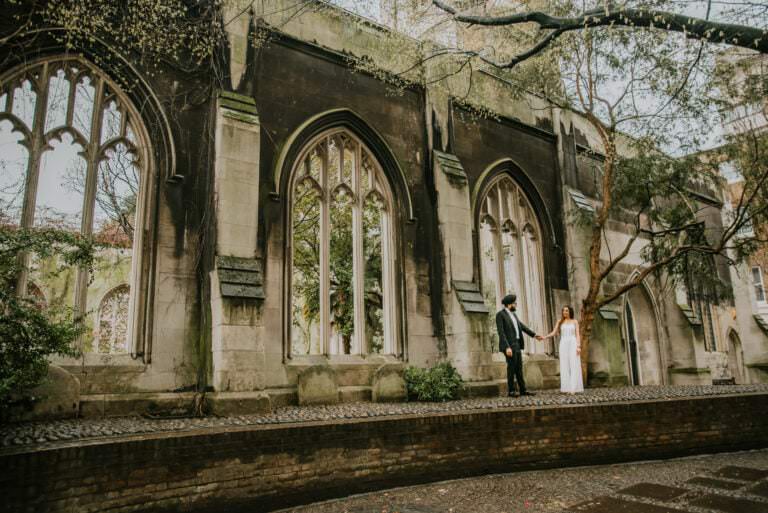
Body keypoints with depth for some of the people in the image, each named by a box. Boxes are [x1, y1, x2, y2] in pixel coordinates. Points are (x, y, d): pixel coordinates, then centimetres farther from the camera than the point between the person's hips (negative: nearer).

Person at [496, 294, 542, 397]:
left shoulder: (512, 314, 17)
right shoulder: (500, 314, -11)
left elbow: (522, 326, 21)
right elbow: (501, 333, -18)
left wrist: (534, 335, 19)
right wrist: (507, 347, -24)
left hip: (516, 345, 8)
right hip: (509, 346, -8)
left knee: (519, 368, 9)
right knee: (511, 368, -6)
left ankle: (523, 390, 13)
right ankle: (511, 391, 2)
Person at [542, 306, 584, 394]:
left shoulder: (575, 321, 7)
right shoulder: (560, 322, 10)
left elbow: (577, 335, 1)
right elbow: (554, 333, 4)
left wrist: (579, 346, -11)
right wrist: (544, 337, -12)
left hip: (573, 345, -2)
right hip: (563, 345, 2)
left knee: (574, 366, -8)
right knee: (565, 366, -2)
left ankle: (574, 388, -7)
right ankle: (567, 388, 1)